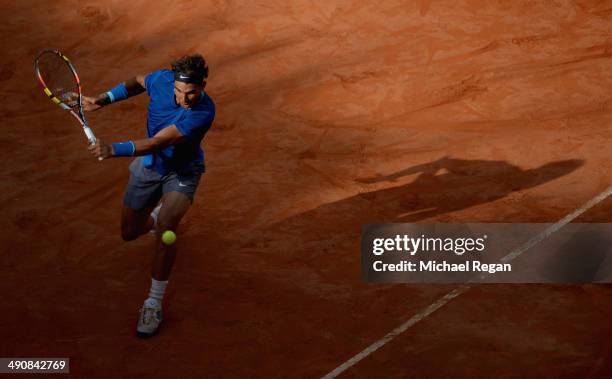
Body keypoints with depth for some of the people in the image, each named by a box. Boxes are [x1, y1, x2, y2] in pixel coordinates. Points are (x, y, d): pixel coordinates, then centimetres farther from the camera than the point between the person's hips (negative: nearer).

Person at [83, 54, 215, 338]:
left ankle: (153, 305, -18)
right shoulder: (162, 80, -21)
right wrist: (104, 99, -5)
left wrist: (114, 150, -52)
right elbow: (138, 82, 6)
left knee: (165, 227, -30)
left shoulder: (203, 112, -35)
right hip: (148, 166, 5)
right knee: (129, 232, 14)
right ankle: (156, 215, 53)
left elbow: (157, 142, -41)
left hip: (181, 172, -5)